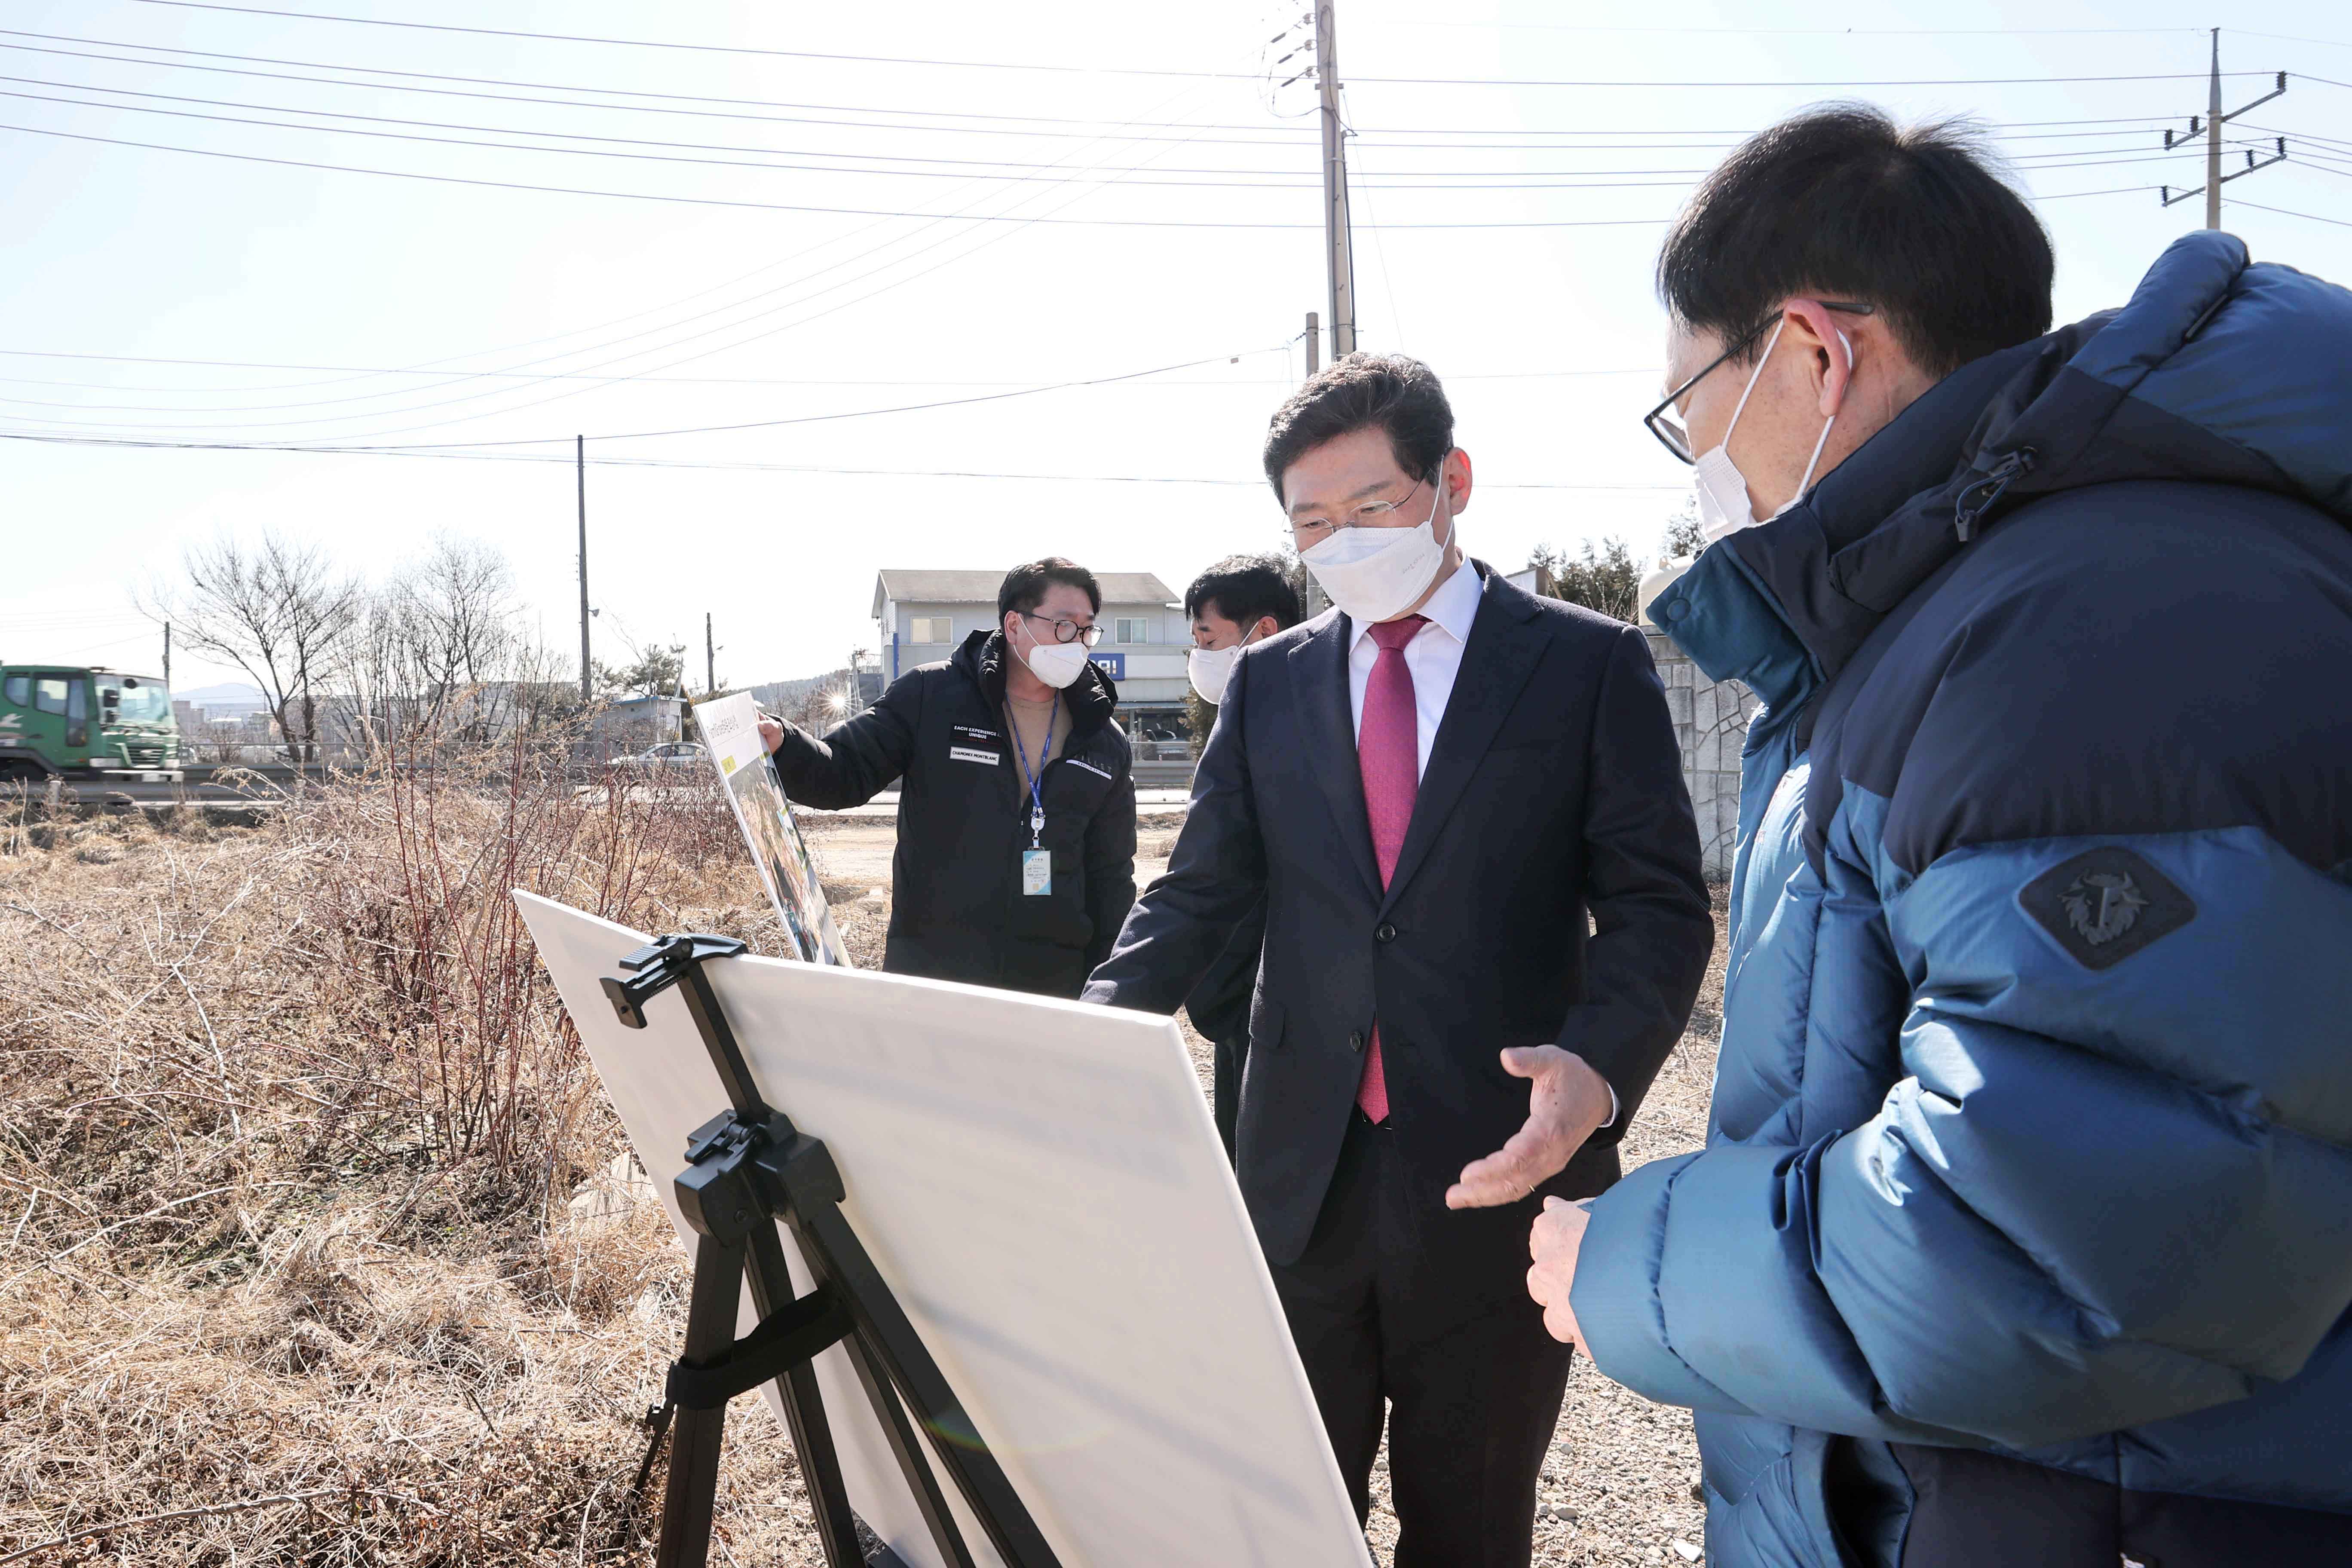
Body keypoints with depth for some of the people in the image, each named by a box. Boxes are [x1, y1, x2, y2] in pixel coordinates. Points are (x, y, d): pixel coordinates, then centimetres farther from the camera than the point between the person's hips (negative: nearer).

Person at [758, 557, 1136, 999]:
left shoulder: (1105, 744, 8)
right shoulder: (930, 696, -1)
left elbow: (1111, 878, 11)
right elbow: (847, 771, 0)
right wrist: (783, 746, -22)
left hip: (1053, 983, 3)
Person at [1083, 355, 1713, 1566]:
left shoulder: (1589, 664, -1)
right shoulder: (1269, 681, 8)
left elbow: (1658, 906, -4)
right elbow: (1195, 896, 7)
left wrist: (1598, 1068, -23)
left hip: (1499, 1175, -2)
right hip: (1303, 1178, 3)